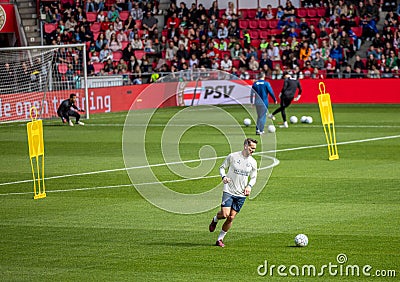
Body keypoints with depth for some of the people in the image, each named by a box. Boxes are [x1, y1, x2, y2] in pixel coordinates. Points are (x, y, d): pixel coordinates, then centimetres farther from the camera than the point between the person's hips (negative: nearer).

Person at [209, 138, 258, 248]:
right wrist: (223, 177, -14)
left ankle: (220, 239, 15)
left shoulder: (253, 162, 4)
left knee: (231, 218, 1)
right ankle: (215, 219, 19)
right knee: (225, 214, -17)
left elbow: (253, 177, 15)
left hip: (241, 194, 3)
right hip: (229, 190, -3)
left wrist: (249, 186, -4)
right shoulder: (232, 156, -5)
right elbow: (222, 167, 6)